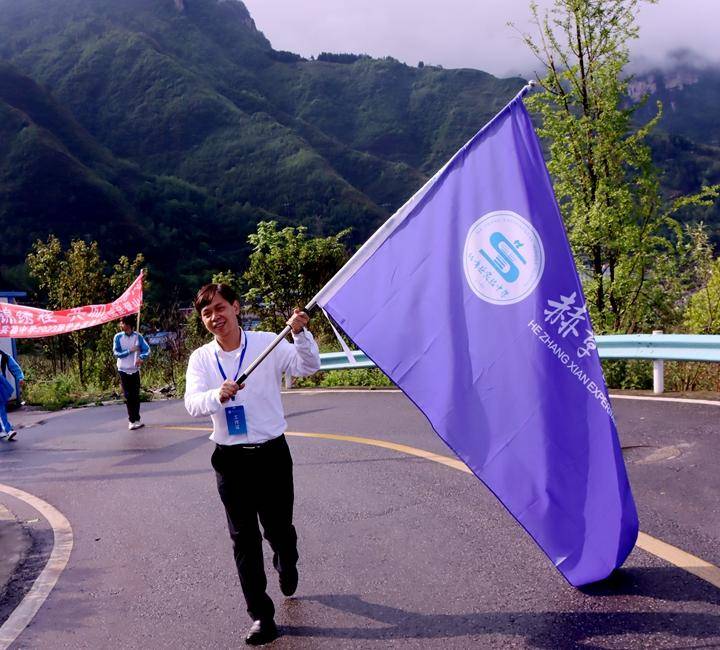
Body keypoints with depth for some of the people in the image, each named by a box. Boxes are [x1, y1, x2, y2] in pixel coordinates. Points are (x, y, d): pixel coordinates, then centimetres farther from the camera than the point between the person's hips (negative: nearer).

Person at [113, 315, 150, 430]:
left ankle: (134, 419, 15)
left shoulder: (138, 336, -3)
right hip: (123, 370, 0)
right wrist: (130, 351, -15)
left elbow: (147, 349, -6)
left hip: (135, 370, 0)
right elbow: (116, 353, -5)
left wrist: (142, 358, -24)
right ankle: (133, 420, 7)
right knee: (128, 396, 0)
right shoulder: (118, 337, -3)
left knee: (136, 395, 4)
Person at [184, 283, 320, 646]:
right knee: (244, 538, 6)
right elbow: (192, 404, -13)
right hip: (230, 459, 2)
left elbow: (309, 367, -15)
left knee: (279, 529, 12)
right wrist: (218, 395, -34)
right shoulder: (201, 358, 0)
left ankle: (286, 567, 49)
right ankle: (261, 616, 19)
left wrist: (300, 333, -32)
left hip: (271, 453, -1)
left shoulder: (267, 344, -5)